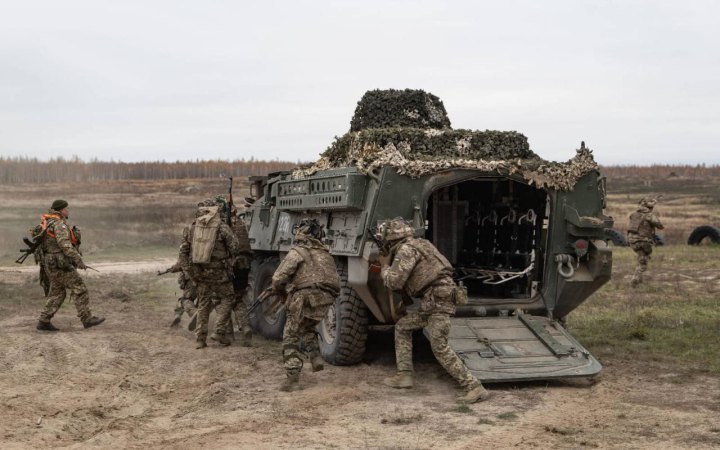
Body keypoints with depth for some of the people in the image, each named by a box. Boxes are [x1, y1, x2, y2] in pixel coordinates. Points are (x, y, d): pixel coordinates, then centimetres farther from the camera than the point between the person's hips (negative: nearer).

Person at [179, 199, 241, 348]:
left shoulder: (192, 227, 4)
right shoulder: (222, 227, -8)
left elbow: (183, 250, 7)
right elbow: (235, 247, -7)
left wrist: (187, 269, 12)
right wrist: (230, 258, 13)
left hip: (198, 271, 4)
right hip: (217, 272, -4)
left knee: (203, 303, 14)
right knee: (226, 298, 12)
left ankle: (200, 339, 13)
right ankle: (219, 332, 2)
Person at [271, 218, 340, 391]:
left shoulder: (297, 252, -1)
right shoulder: (325, 254, 20)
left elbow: (278, 278, -9)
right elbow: (334, 279, 18)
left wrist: (279, 289, 15)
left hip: (305, 298, -7)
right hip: (325, 301, 7)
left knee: (291, 337, 5)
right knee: (307, 329, 32)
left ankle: (292, 378, -3)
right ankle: (315, 357, 13)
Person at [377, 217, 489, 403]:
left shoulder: (407, 249, -9)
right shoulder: (416, 245, 21)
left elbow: (394, 282, -16)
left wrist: (385, 266, 4)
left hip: (439, 301, -10)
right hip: (431, 302, 10)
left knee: (440, 347, -14)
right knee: (402, 326, 18)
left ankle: (474, 388, -15)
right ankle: (404, 375, 16)